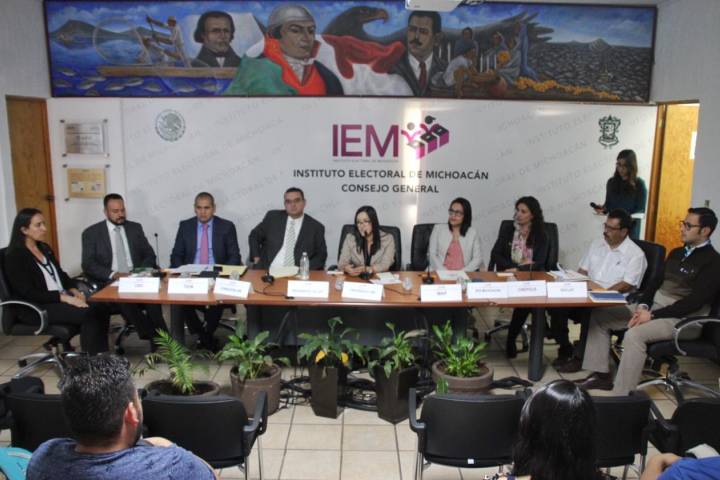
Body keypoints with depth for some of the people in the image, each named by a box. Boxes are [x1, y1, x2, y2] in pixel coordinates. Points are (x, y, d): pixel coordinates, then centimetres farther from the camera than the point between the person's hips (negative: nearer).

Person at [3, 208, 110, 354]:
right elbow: (29, 293, -16)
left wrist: (75, 291, -2)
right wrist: (66, 298, -21)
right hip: (38, 308, -7)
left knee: (101, 308, -19)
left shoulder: (45, 248, 16)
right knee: (87, 313, -29)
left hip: (62, 298, 7)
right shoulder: (15, 257, -8)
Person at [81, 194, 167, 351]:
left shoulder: (135, 228, 13)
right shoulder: (91, 233, 4)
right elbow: (88, 265, -5)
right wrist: (112, 274, -22)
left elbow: (149, 255, 11)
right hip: (109, 283, -2)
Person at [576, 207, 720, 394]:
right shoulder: (677, 253, 16)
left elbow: (695, 302, -19)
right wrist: (643, 306, -7)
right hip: (654, 306, 9)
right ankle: (600, 374, -1)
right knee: (598, 315, -2)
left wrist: (653, 316, -22)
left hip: (682, 319, -8)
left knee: (634, 334, -36)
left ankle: (621, 398, -30)